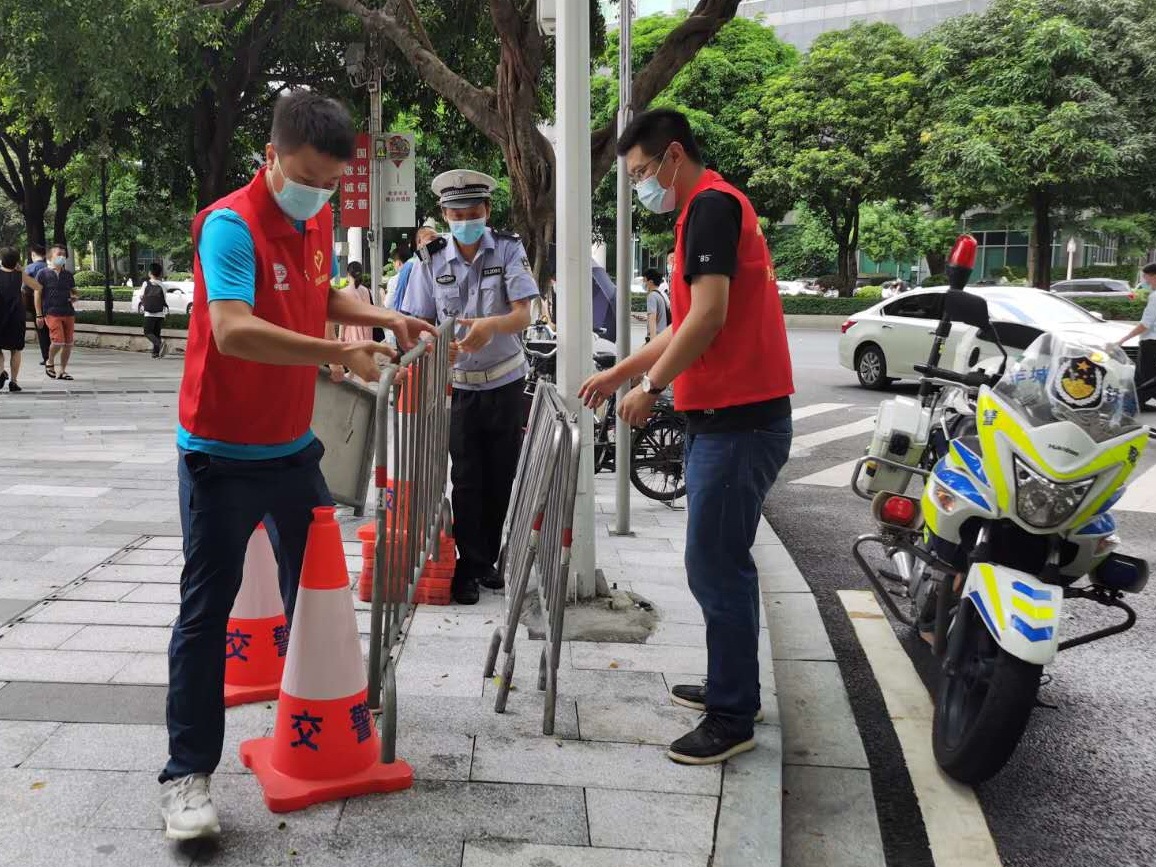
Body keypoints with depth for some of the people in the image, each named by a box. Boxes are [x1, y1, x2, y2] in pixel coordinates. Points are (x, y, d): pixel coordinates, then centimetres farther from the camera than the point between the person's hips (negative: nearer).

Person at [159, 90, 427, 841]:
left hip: (294, 446, 8)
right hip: (223, 454, -8)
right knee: (207, 611, -3)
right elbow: (232, 330, -34)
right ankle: (187, 774, 5)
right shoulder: (230, 225, -19)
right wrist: (339, 352, -34)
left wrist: (385, 318, 6)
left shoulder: (319, 221, 5)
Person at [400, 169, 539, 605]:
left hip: (504, 382, 0)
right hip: (458, 384, 0)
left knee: (501, 476, 8)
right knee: (466, 479, 0)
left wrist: (490, 325, -37)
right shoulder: (432, 260, -2)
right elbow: (422, 324, 1)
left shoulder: (508, 250, -7)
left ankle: (486, 560, 24)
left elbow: (523, 315, -17)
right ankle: (469, 565, 11)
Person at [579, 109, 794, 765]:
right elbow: (686, 327, 24)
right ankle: (732, 688, 29)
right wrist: (617, 373, 23)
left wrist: (650, 387, -12)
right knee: (721, 562, 17)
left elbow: (708, 317, -21)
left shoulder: (711, 204, -12)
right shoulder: (710, 210, 20)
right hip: (727, 417, 10)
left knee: (714, 566, -5)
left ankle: (732, 718, 4)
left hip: (738, 421, -10)